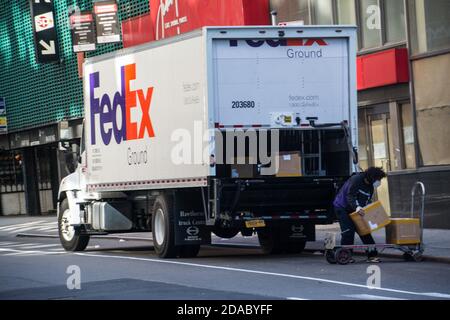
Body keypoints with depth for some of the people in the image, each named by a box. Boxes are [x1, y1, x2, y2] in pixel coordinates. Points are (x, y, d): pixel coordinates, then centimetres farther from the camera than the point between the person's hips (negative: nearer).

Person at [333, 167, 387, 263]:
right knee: (348, 232, -16)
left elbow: (367, 201, 9)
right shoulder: (356, 179, -22)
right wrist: (357, 207, -43)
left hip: (355, 210, 8)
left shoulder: (370, 186, 5)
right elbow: (350, 195, -29)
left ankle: (372, 255, 4)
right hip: (342, 207, -8)